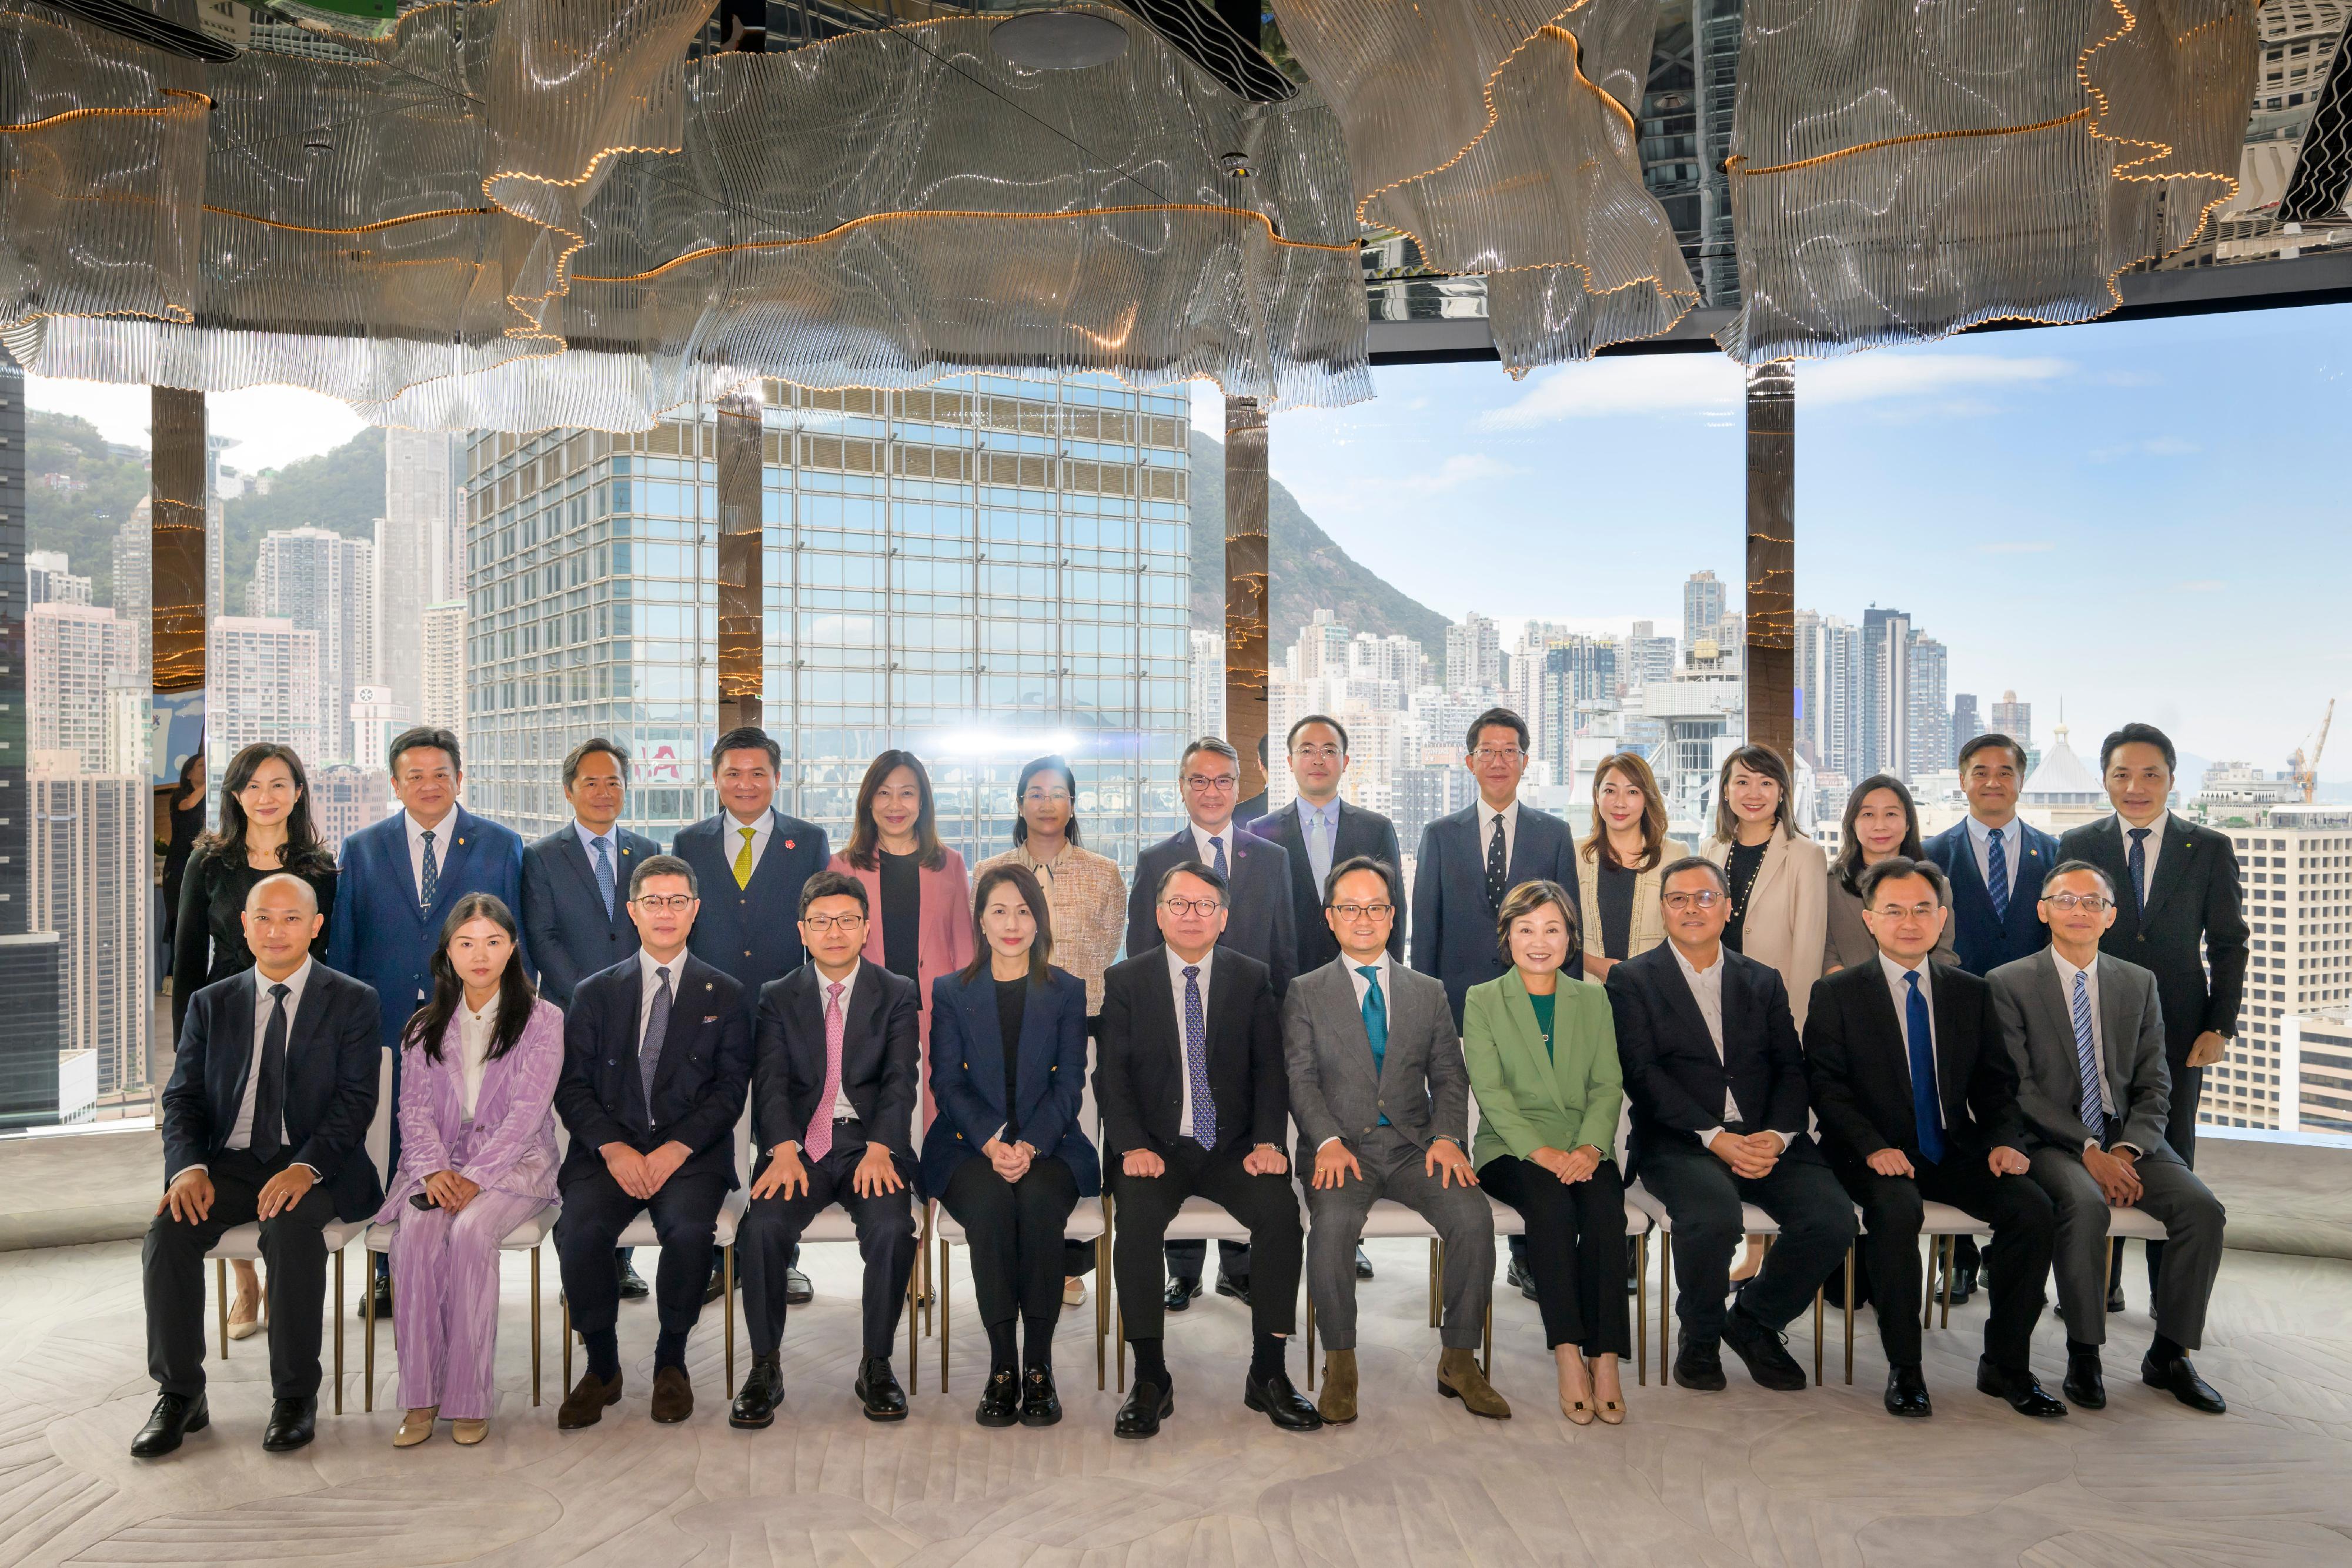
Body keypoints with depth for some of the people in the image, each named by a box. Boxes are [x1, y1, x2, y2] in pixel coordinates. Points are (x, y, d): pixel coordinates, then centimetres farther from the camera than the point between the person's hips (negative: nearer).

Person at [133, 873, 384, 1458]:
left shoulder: (353, 1002, 2)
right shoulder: (211, 1004, 13)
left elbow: (355, 1103, -7)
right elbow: (183, 1098, 7)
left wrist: (306, 1168, -24)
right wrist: (188, 1167, -13)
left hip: (316, 1167, -4)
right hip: (230, 1163, 4)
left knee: (290, 1225, -33)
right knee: (168, 1229, -24)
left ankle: (295, 1396, -18)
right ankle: (179, 1395, -7)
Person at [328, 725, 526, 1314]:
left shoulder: (501, 846, 3)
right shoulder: (360, 849, 8)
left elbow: (517, 940, 4)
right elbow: (342, 943, 9)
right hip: (385, 1027, 2)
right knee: (386, 1152, 8)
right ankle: (390, 1274, 24)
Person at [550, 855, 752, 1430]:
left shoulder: (724, 994, 10)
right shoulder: (595, 992, 13)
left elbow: (730, 1088, 2)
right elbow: (572, 1085, 5)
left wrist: (676, 1149, -13)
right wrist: (612, 1148, -12)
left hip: (691, 1151, -1)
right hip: (609, 1150, 2)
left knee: (689, 1227, -30)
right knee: (579, 1228, -27)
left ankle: (671, 1361, -5)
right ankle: (602, 1367, -4)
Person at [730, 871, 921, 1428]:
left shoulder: (897, 993, 9)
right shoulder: (777, 997, 12)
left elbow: (901, 1080, -1)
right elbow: (771, 1082, 0)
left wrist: (879, 1149, -18)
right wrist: (784, 1150, -19)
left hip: (870, 1145, -1)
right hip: (800, 1146, 1)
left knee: (892, 1227, -29)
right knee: (764, 1224, -28)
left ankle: (876, 1364, -8)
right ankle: (765, 1367, -9)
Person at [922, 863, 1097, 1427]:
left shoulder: (1067, 991, 10)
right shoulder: (950, 991, 10)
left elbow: (1070, 1083, 2)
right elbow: (947, 1081, 2)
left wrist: (1031, 1145, -16)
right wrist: (990, 1143, -16)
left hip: (1048, 1144, 0)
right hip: (969, 1145, 0)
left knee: (1038, 1199, -33)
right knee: (990, 1200, -33)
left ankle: (1039, 1367, -22)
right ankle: (1001, 1367, -23)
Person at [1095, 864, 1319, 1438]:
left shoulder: (1253, 979, 8)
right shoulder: (1125, 980, 5)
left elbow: (1270, 1068, 4)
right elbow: (1112, 1074, -1)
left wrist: (1267, 1142, -11)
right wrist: (1133, 1146, -16)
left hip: (1233, 1147, 1)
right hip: (1156, 1147, -1)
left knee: (1280, 1209, -26)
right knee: (1137, 1215, -30)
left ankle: (1268, 1372, -11)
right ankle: (1150, 1379, -16)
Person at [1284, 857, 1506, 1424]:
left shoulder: (1429, 992, 16)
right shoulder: (1305, 994, 9)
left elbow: (1450, 1077, 10)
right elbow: (1301, 1079, 0)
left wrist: (1448, 1137, -9)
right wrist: (1328, 1141, -17)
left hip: (1413, 1146, 2)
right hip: (1340, 1145, -2)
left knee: (1474, 1216, -25)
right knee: (1333, 1222, -32)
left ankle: (1459, 1360, -6)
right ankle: (1340, 1364, -12)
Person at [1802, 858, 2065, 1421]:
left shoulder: (1972, 993, 13)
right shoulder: (1836, 993, 1)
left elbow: (1997, 1084, 13)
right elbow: (1826, 1085, -6)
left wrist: (2005, 1141, -7)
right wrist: (1873, 1147, -21)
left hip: (1955, 1154, 4)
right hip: (1879, 1158, -4)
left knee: (2034, 1206, -21)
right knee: (1897, 1208, -34)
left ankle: (2005, 1364, -4)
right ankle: (1904, 1370, -18)